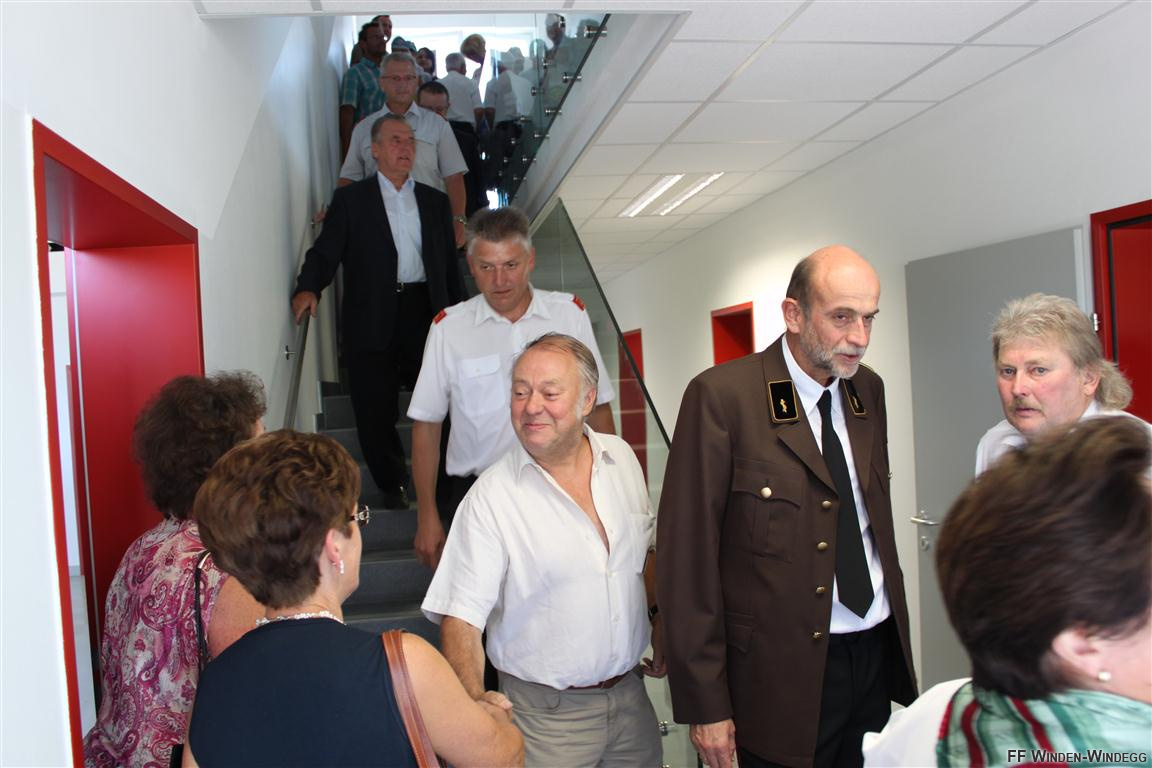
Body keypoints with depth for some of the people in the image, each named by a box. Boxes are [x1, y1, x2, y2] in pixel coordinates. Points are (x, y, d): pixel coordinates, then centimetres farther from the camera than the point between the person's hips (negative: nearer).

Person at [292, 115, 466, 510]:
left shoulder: (434, 201, 15)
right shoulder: (351, 199, 5)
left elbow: (450, 264, 15)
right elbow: (325, 252, -2)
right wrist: (308, 288, -22)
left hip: (426, 314, 2)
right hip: (373, 321, -2)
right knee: (375, 410, 5)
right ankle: (392, 484, 24)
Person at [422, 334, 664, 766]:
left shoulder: (621, 457, -2)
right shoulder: (490, 498, -18)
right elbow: (460, 620, -19)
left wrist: (660, 622, 9)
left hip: (630, 696, 5)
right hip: (547, 714, -5)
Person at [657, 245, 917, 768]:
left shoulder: (870, 390, 5)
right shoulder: (721, 396, -16)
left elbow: (878, 516, 13)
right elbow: (687, 555, -15)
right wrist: (704, 703, -13)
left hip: (879, 655, 6)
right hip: (784, 673, -6)